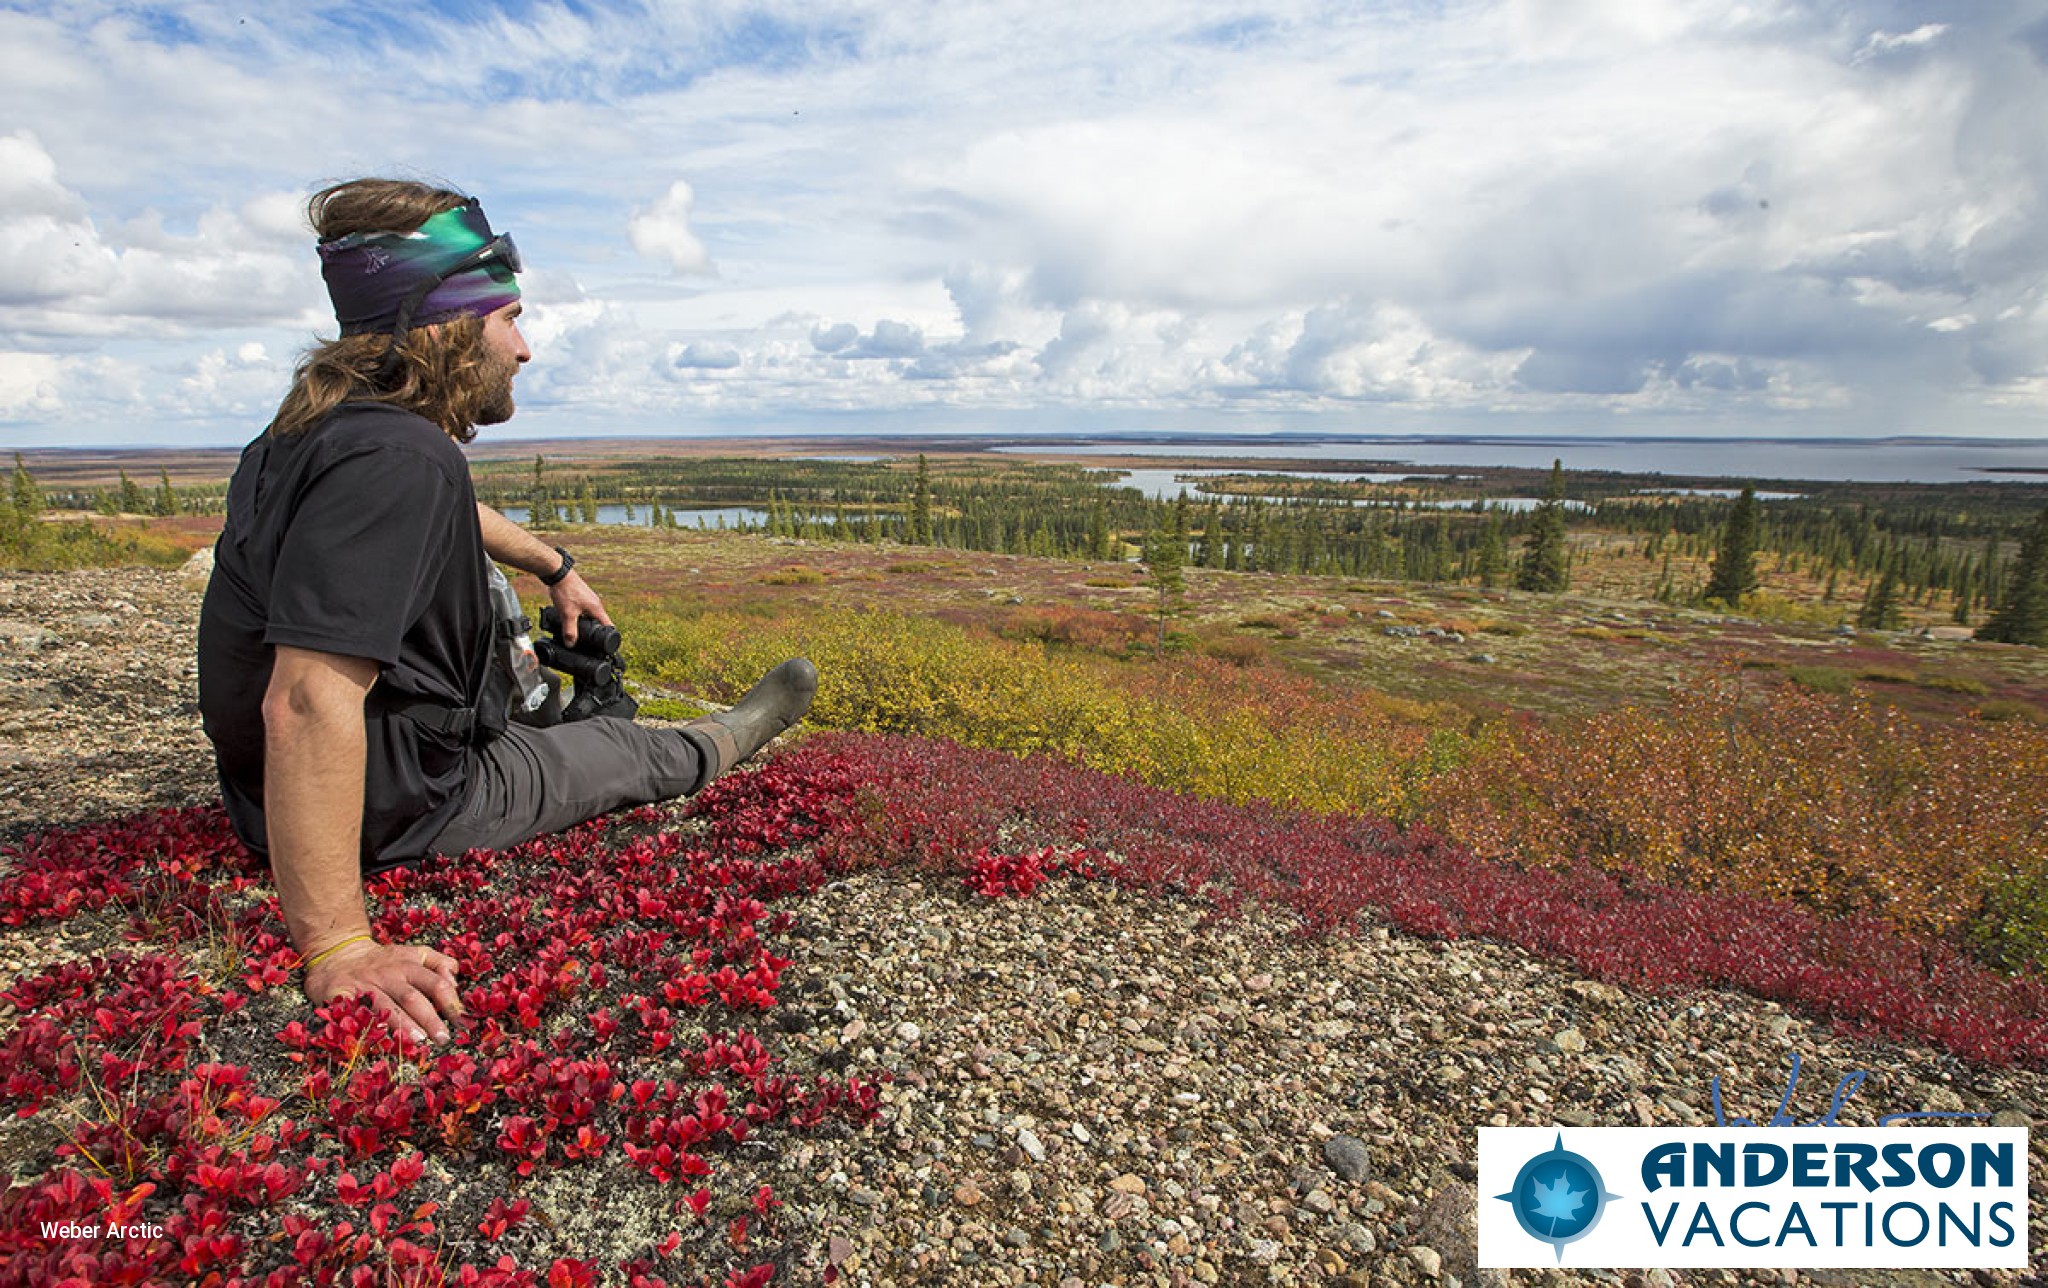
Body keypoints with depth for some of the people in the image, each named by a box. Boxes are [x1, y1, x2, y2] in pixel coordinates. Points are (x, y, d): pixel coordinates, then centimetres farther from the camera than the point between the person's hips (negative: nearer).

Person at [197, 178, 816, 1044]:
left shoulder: (330, 424, 0)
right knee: (634, 754, 12)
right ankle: (739, 731, 42)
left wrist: (555, 566, 36)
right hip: (406, 809, -9)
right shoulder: (397, 457, -33)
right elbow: (308, 701, -42)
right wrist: (339, 951, -43)